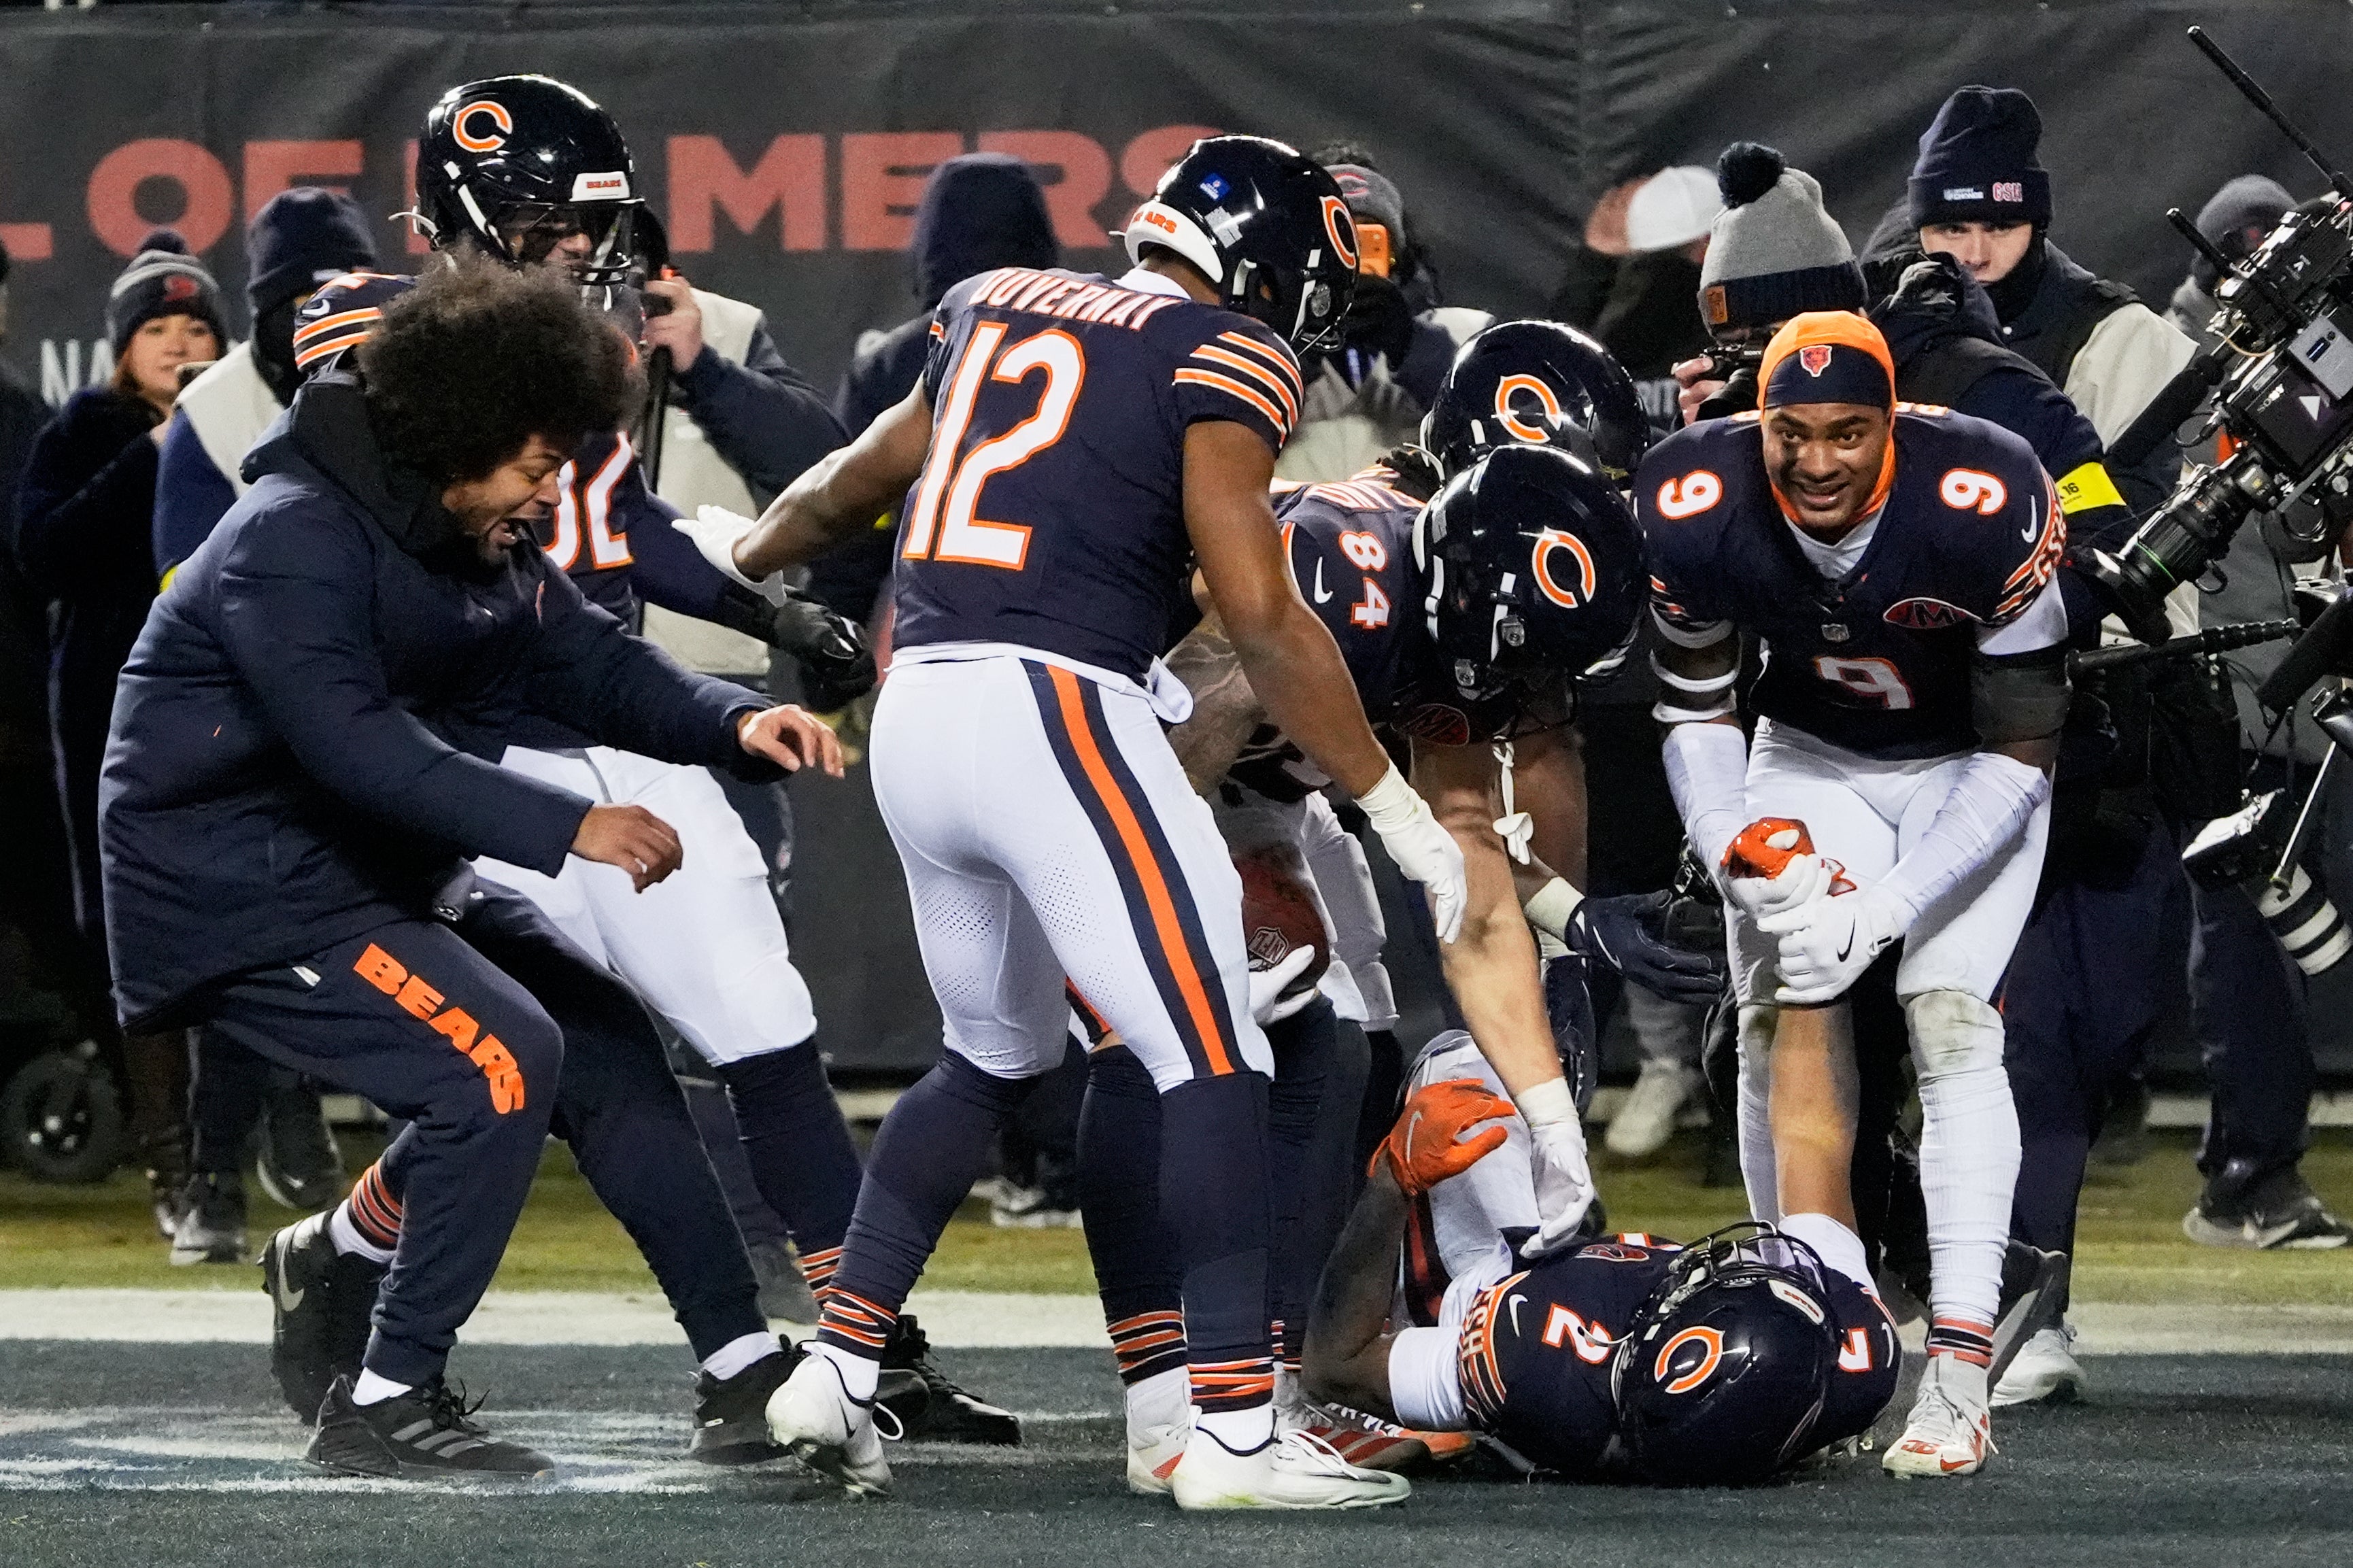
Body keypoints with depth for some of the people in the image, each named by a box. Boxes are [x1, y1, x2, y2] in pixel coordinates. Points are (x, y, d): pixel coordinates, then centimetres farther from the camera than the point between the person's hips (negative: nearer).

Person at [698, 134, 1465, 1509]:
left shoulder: (996, 309, 19)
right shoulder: (1224, 360, -2)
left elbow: (859, 482, 35)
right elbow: (1261, 618, -10)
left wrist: (750, 554, 55)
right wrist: (1400, 814, -5)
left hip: (922, 713, 8)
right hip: (1056, 711, -8)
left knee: (996, 1057, 24)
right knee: (1215, 1062, -5)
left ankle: (837, 1372, 21)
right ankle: (1238, 1431, -12)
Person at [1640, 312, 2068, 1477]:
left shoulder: (1985, 514, -34)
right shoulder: (1696, 513, -24)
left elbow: (2020, 753, -24)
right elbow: (1693, 713, -7)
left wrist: (1888, 907, -31)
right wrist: (1749, 856, -23)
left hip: (1971, 769, -3)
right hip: (1811, 757, 3)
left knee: (1952, 1024, -17)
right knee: (1785, 1023, -10)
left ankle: (1959, 1377, -21)